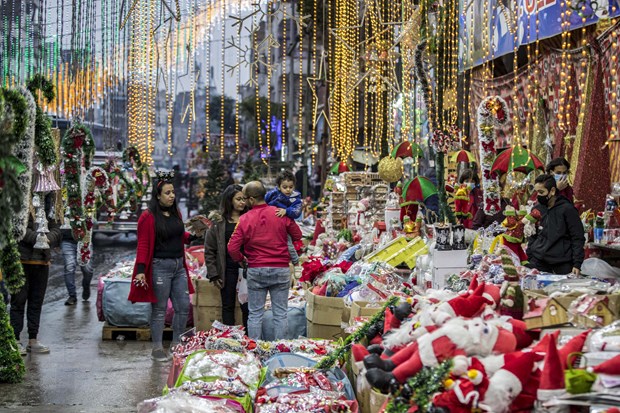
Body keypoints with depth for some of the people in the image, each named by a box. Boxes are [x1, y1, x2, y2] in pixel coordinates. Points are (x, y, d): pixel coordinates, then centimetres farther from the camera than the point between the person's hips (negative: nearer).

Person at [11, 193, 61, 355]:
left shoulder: (46, 204, 12)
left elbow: (56, 230, 8)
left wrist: (47, 238, -12)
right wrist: (37, 238, -22)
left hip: (42, 261, 6)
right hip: (22, 260, -6)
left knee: (37, 302, 11)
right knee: (19, 300, -1)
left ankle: (33, 340, 19)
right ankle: (15, 340, 4)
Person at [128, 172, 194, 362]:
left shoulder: (176, 212, 9)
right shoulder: (148, 217, -11)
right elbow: (143, 245, -12)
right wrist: (140, 270, -19)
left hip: (179, 265, 7)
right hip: (160, 266, -7)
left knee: (184, 306, 8)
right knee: (159, 309, 1)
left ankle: (176, 344, 22)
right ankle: (157, 348, 11)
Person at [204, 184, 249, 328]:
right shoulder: (219, 221, 3)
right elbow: (209, 250, 4)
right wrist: (213, 274, -2)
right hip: (228, 269, 0)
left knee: (247, 307, 0)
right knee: (228, 307, 8)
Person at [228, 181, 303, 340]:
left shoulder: (245, 219, -7)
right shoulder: (282, 214, -3)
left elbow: (232, 247, -8)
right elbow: (297, 235, 8)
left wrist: (241, 259, 10)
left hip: (256, 271, -1)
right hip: (281, 269, 1)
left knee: (255, 314, 7)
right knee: (280, 313, 6)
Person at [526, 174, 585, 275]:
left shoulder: (567, 209, -5)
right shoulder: (537, 209, 10)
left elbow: (578, 239, -5)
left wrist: (577, 264, -11)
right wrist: (529, 258, 10)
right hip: (538, 262, 4)